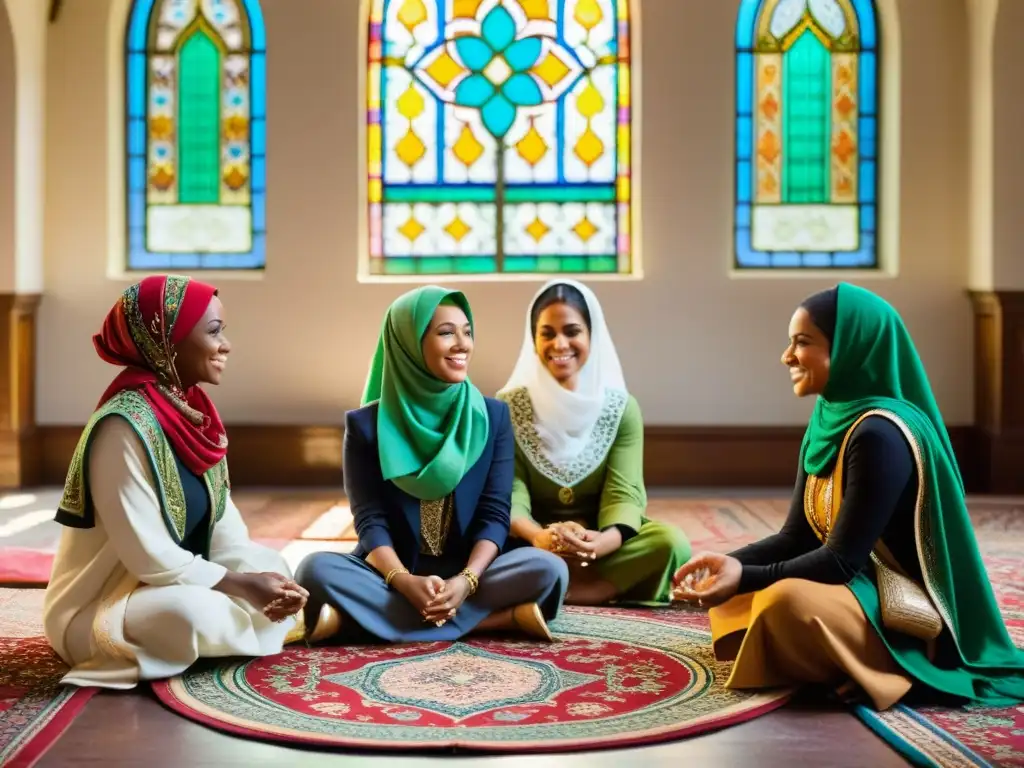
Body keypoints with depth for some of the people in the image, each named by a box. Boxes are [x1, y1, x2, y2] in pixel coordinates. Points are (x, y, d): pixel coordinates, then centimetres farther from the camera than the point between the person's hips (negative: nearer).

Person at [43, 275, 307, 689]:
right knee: (195, 610, -35)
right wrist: (242, 586, -20)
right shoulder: (124, 427, -25)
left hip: (170, 583, 9)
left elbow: (221, 516, 2)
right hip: (96, 606, -9)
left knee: (271, 566, 2)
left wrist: (257, 578, -14)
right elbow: (150, 557, -26)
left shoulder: (190, 409, 2)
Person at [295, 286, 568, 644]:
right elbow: (370, 522, -9)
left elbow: (494, 514, -4)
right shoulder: (366, 425, -2)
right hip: (393, 574, -1)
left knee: (548, 569, -26)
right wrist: (405, 582, -28)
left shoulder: (492, 416, 2)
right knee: (316, 569, -30)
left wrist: (466, 581, -23)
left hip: (467, 573, 1)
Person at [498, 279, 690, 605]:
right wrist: (538, 536, -35)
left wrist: (603, 541, -34)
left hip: (598, 544, 2)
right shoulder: (507, 406, -1)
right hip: (535, 544, -1)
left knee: (671, 542, -28)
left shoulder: (622, 408, 0)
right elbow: (510, 492, -12)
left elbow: (623, 493, -10)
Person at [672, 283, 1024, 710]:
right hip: (858, 587, 10)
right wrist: (730, 563, -11)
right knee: (727, 586, 12)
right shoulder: (829, 423, 5)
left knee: (788, 600, -36)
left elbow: (842, 560, -22)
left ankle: (890, 670, -8)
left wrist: (745, 577, -28)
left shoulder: (879, 434, -23)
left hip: (908, 611, -10)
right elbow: (797, 537, 5)